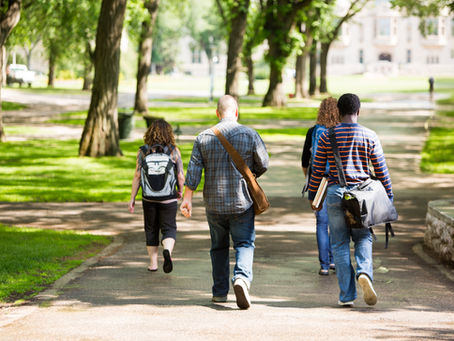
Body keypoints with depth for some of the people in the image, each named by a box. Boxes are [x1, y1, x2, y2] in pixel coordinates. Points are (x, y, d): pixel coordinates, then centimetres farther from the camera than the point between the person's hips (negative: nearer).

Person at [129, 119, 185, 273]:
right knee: (169, 229, 8)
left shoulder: (143, 151, -4)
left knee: (151, 230, 16)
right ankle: (167, 250, -21)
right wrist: (180, 191, 15)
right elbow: (181, 176, -4)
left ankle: (153, 263, 18)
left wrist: (132, 198, 2)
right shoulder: (174, 151, -6)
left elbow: (137, 176, -5)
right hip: (168, 199, -1)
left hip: (149, 198, 1)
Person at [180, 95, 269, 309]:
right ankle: (242, 277, -25)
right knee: (244, 244, 1)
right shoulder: (250, 135, -4)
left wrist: (187, 198, -4)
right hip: (242, 201, -2)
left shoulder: (204, 138, 0)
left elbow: (193, 169, -5)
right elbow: (263, 165, 1)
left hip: (214, 203, 2)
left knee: (219, 247, 15)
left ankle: (220, 292, 19)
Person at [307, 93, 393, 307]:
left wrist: (312, 196, 13)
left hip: (335, 193, 0)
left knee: (340, 243, 6)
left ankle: (346, 295, 3)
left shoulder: (327, 136, -1)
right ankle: (364, 272, -14)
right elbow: (381, 170, 2)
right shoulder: (369, 136, 0)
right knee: (363, 238, 15)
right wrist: (389, 197, 11)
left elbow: (317, 170, 2)